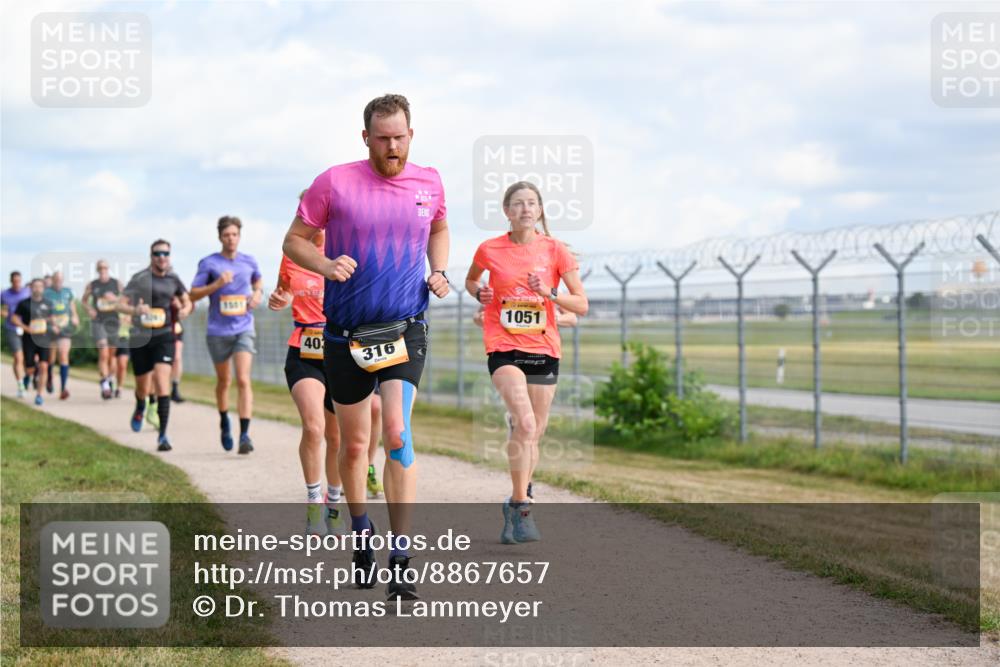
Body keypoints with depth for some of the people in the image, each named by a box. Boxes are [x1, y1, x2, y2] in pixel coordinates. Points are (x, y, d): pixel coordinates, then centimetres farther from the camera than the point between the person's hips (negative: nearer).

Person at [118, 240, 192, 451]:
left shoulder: (173, 279, 5)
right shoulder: (139, 279, -3)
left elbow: (187, 301, 21)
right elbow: (121, 304, -4)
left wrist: (184, 310, -2)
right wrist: (135, 310, -25)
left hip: (164, 337, 1)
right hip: (140, 338, 0)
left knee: (162, 382, -17)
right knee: (143, 388, 10)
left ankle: (162, 435, -16)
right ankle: (139, 410, 48)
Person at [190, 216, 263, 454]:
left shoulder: (249, 262, 6)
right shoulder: (208, 263, -2)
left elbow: (258, 281, 27)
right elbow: (193, 295, -3)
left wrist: (258, 294, 5)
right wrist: (217, 284, -17)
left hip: (243, 329, 0)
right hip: (218, 330, 0)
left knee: (243, 380, -14)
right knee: (224, 381, 14)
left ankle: (245, 434, -18)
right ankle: (224, 423, 38)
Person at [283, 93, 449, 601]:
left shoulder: (429, 182, 4)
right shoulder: (335, 182, -5)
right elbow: (294, 240, 2)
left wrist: (439, 271, 7)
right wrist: (326, 265, -18)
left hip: (405, 329, 0)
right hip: (345, 334, 0)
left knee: (396, 431, -18)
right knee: (354, 444, 10)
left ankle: (400, 559, -16)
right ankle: (360, 531, 37)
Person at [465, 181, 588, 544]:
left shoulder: (555, 250, 0)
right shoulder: (489, 250, -1)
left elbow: (582, 305, 0)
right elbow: (470, 280, 21)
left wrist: (549, 293, -16)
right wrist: (480, 293, -1)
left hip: (543, 349, 3)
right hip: (504, 347, -3)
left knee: (535, 432, 8)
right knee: (525, 423, -22)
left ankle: (515, 505, 27)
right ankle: (521, 508, -15)